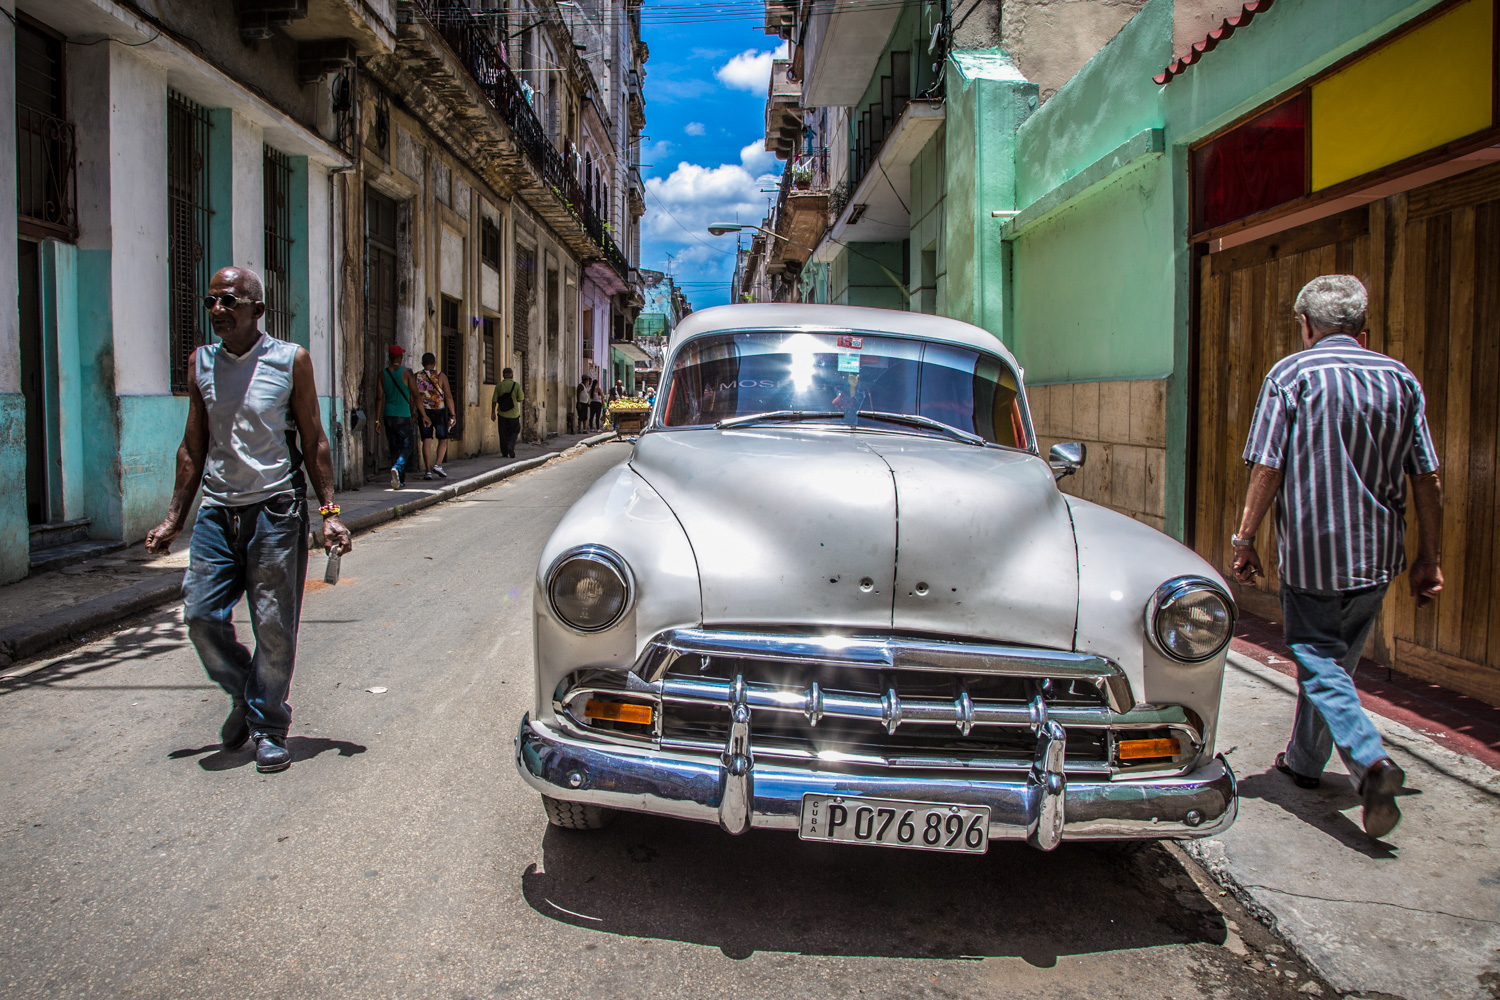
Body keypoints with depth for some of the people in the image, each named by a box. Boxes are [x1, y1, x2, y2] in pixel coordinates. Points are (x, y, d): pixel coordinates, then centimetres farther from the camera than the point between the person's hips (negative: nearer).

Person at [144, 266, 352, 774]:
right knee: (201, 613, -2)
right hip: (217, 512, 4)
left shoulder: (290, 360, -2)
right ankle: (244, 694, 24)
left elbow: (314, 441, 1)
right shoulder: (201, 363, 8)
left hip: (276, 510, -4)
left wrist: (329, 513, -5)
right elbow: (193, 447, 14)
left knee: (274, 626, -1)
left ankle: (268, 728, 16)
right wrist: (173, 519, 12)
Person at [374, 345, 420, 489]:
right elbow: (415, 394, -4)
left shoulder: (383, 373, 3)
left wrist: (377, 419, 5)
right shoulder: (406, 372, -7)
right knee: (405, 446, 3)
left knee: (394, 448, 11)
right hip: (403, 415, -4)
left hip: (388, 415, 4)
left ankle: (400, 481, 14)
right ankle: (397, 467, -26)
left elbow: (379, 397, 2)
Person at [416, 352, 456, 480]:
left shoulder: (417, 377, 3)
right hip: (439, 412, -2)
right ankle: (438, 464, -4)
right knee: (443, 439, 12)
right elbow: (448, 396, -7)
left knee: (426, 441, 4)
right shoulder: (441, 376, -3)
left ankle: (428, 470, -1)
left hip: (423, 412, 2)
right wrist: (453, 415, -5)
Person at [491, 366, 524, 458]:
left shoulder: (499, 386, -3)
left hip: (502, 414, 1)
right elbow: (520, 399, -6)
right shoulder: (516, 385, -7)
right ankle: (511, 447, -11)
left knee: (503, 434, 10)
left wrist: (493, 413, 5)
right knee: (514, 432, 12)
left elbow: (494, 400, -3)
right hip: (513, 414, -1)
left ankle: (504, 453, 12)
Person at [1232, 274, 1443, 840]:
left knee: (1319, 663, 2)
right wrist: (1428, 559, 11)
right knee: (1337, 659, 18)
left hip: (1311, 548, -5)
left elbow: (1266, 469, -13)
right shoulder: (1401, 379, 5)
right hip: (1379, 555, 5)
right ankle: (1304, 761, 32)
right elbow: (1427, 481, 5)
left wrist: (1245, 539, -4)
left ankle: (1370, 761, -19)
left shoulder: (1291, 374, -7)